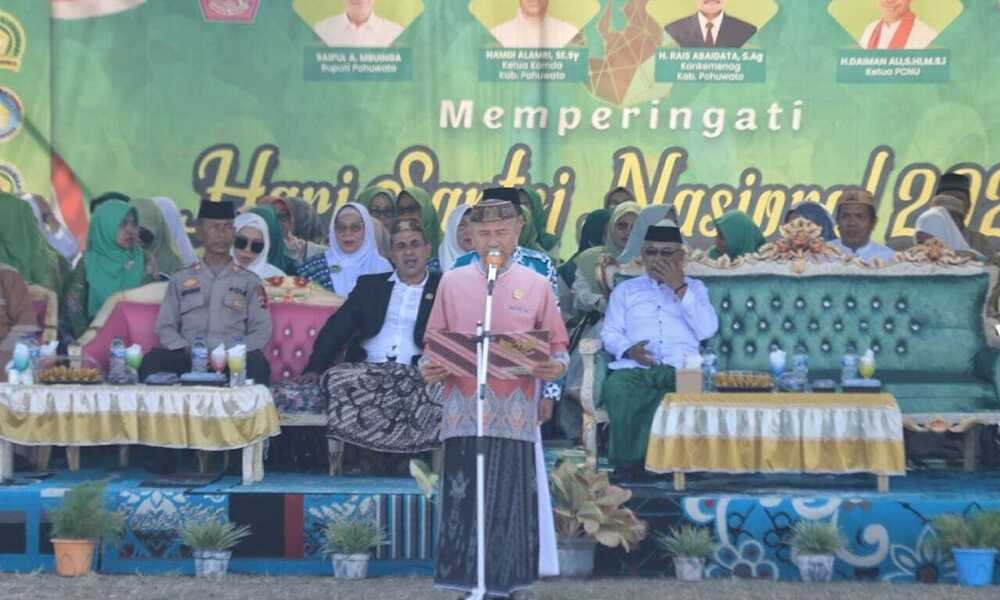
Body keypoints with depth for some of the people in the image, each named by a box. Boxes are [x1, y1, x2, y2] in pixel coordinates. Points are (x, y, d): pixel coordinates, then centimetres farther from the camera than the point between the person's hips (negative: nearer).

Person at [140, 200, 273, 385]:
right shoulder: (181, 279, 19)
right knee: (154, 359, -32)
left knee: (256, 362, -36)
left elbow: (261, 331, 8)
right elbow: (165, 327, 14)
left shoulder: (249, 281, 16)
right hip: (188, 360, 1)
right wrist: (187, 350, -8)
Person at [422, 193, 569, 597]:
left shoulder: (536, 285, 6)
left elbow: (557, 344, 8)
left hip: (516, 414, -1)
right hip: (464, 411, 1)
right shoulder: (451, 282, 8)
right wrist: (429, 367, -9)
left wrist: (556, 366, -13)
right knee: (464, 499, -1)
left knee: (510, 501, -1)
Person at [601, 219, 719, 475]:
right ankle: (628, 463, -24)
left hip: (680, 368, 0)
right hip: (634, 368, 1)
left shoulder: (695, 288, 24)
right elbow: (610, 333, 14)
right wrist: (628, 349, -9)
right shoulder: (625, 289, 26)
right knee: (617, 389, -36)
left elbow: (707, 330, 6)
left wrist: (679, 289, 1)